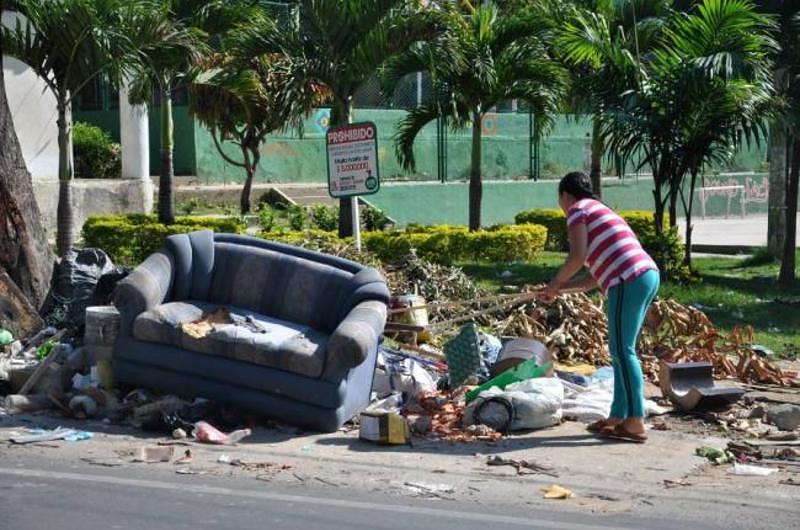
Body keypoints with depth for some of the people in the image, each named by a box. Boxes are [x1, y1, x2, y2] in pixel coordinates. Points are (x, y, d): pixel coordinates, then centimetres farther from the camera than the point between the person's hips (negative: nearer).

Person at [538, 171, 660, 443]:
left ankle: (635, 423, -9)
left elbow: (578, 256, -10)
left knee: (622, 351, -7)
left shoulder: (579, 209, 5)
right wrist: (560, 289, 28)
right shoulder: (600, 212, 31)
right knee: (621, 350, 13)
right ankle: (618, 417, 16)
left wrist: (555, 283, 4)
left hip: (629, 280, -9)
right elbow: (595, 277, 28)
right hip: (648, 275, 9)